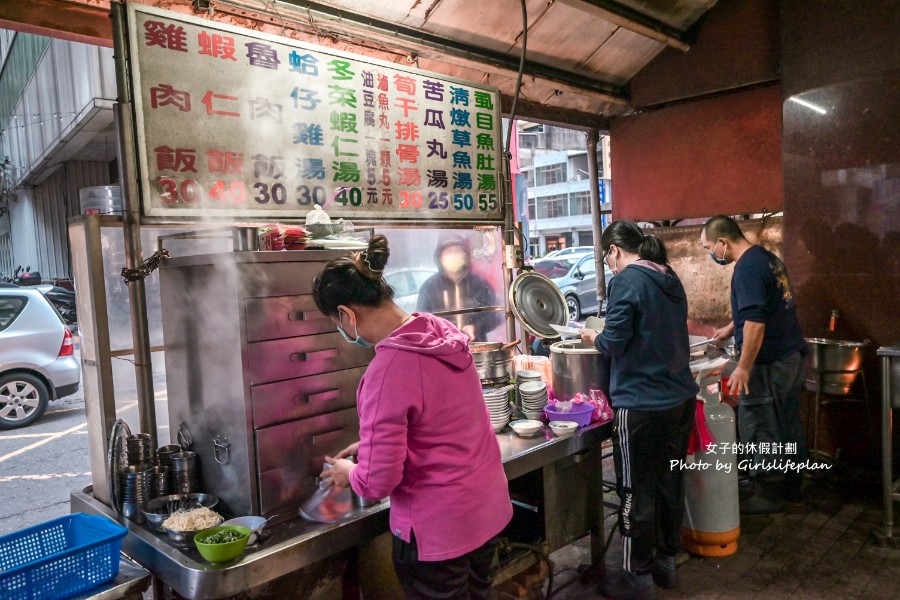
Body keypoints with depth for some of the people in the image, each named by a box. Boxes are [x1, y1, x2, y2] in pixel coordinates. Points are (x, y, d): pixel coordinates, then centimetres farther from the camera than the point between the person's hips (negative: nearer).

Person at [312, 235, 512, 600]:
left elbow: (378, 481, -23)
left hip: (438, 528, -7)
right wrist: (374, 444, 13)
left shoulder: (386, 371, -27)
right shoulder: (444, 333, -3)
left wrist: (349, 473, -1)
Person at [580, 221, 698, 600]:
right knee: (670, 483, 18)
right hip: (680, 397, 8)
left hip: (641, 404, -8)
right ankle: (666, 562, 33)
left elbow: (614, 342, -18)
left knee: (637, 493, 4)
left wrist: (594, 338, 2)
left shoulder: (627, 280, -14)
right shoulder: (670, 278, 11)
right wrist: (607, 337, 18)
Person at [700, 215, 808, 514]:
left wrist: (744, 367, -22)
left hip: (769, 363, -10)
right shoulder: (767, 258, 12)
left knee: (758, 427, 2)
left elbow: (756, 323, -26)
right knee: (788, 423, 18)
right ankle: (792, 485, 30)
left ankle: (763, 494, 13)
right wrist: (730, 328, 32)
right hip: (794, 355, 10)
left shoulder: (747, 268, -19)